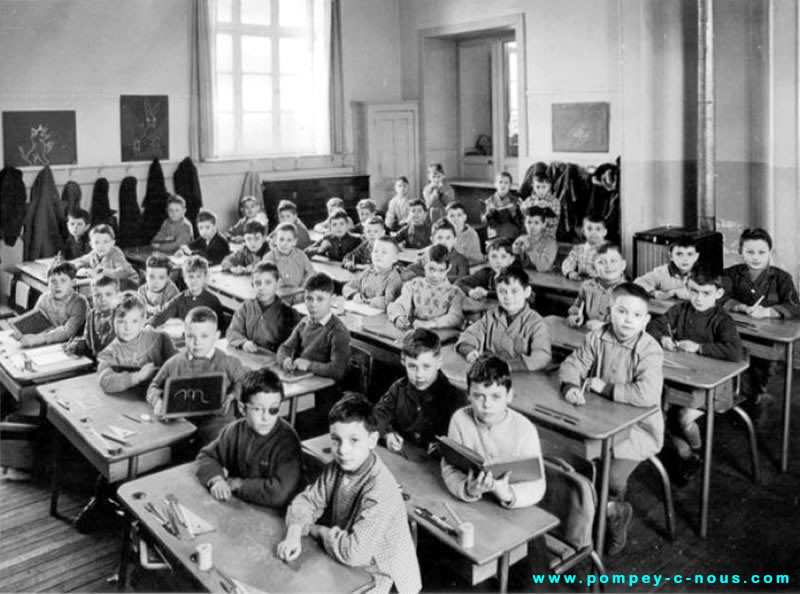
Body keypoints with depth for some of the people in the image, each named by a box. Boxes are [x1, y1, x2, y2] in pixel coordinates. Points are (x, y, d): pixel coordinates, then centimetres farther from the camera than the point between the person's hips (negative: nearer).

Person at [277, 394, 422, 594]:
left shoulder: (381, 491, -31)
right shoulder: (336, 468, -8)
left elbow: (354, 552, -33)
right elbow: (307, 501, 1)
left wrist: (315, 530, -18)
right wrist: (294, 534, -19)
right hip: (344, 565, 6)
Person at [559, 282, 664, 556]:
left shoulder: (649, 350, -19)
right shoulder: (598, 337, -3)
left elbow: (647, 394, -32)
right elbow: (572, 364, 0)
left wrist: (604, 386, -22)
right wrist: (570, 387, -22)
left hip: (638, 426, -5)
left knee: (612, 477, -20)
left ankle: (610, 507, 19)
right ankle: (614, 511, 16)